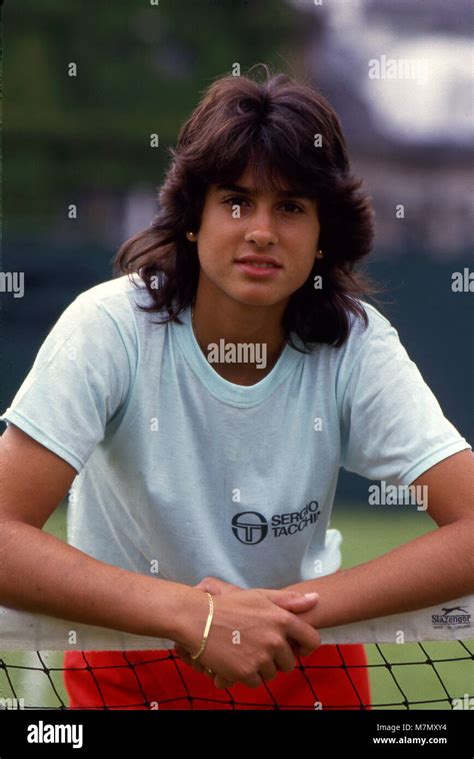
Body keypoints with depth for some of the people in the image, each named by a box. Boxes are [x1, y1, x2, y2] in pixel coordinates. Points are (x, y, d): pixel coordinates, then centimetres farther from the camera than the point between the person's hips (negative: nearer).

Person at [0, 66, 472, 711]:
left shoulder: (356, 343, -14)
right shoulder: (111, 328, -20)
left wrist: (301, 607, -32)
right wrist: (195, 615, -37)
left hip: (302, 654, 2)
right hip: (128, 661, -1)